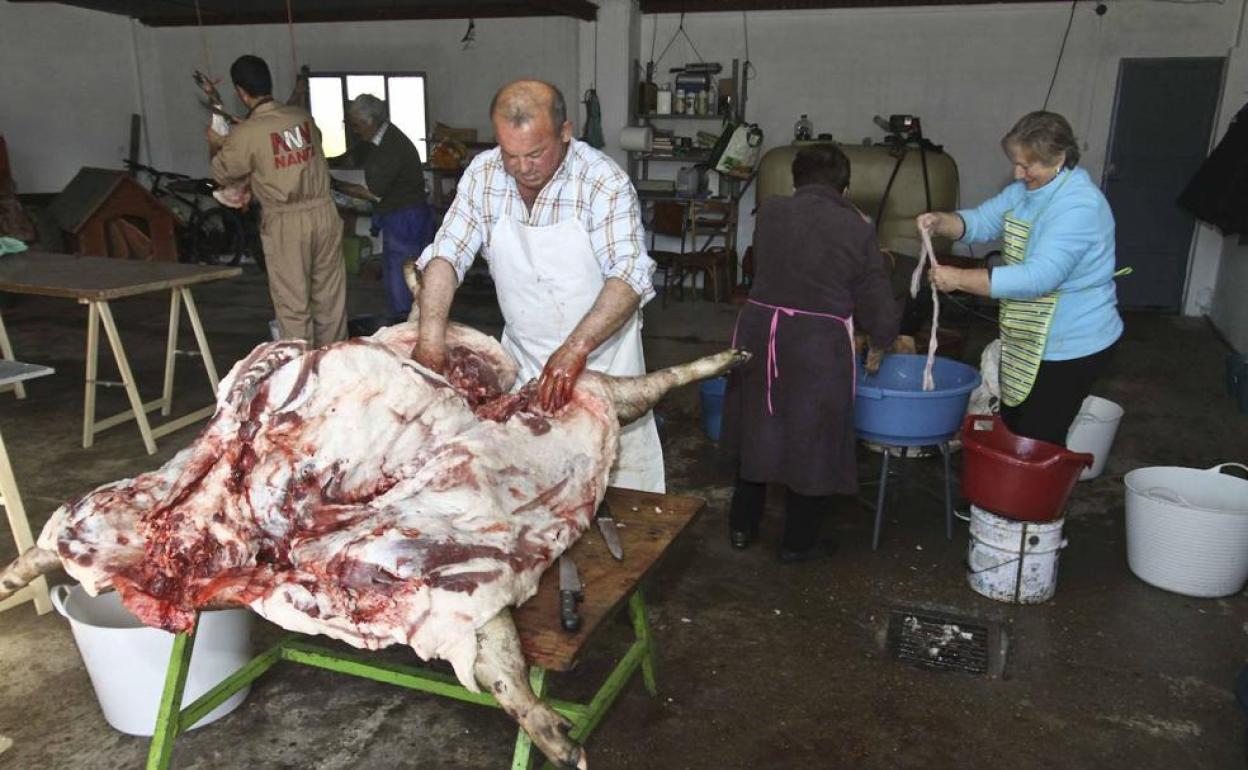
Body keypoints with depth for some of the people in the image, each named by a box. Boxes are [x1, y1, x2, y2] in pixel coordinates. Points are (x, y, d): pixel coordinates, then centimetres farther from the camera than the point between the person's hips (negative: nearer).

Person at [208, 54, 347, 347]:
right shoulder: (302, 116, 3)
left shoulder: (246, 134, -9)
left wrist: (215, 144, 28)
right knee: (330, 299, 11)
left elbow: (223, 174, 6)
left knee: (293, 305, 4)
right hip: (324, 213, 4)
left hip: (285, 223, -4)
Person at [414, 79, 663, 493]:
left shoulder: (604, 181, -18)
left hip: (601, 359, -3)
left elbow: (630, 274, -25)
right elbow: (446, 253, -5)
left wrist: (576, 347, -36)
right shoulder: (482, 175, -5)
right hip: (522, 361, 4)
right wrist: (431, 331, -20)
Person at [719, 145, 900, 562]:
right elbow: (881, 309, -2)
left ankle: (742, 526, 33)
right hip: (820, 344, -3)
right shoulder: (857, 230, -4)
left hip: (758, 329, 3)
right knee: (813, 441, 13)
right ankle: (797, 542, 25)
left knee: (757, 429, 20)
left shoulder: (769, 211, 2)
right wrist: (878, 347, 16)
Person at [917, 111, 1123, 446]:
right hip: (1026, 343, 9)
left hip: (1070, 348, -9)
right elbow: (981, 221, 7)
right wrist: (940, 221, -15)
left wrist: (960, 279, -34)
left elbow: (1038, 277, -34)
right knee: (1010, 431, 20)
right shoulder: (1025, 190, 3)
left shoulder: (1080, 207, -26)